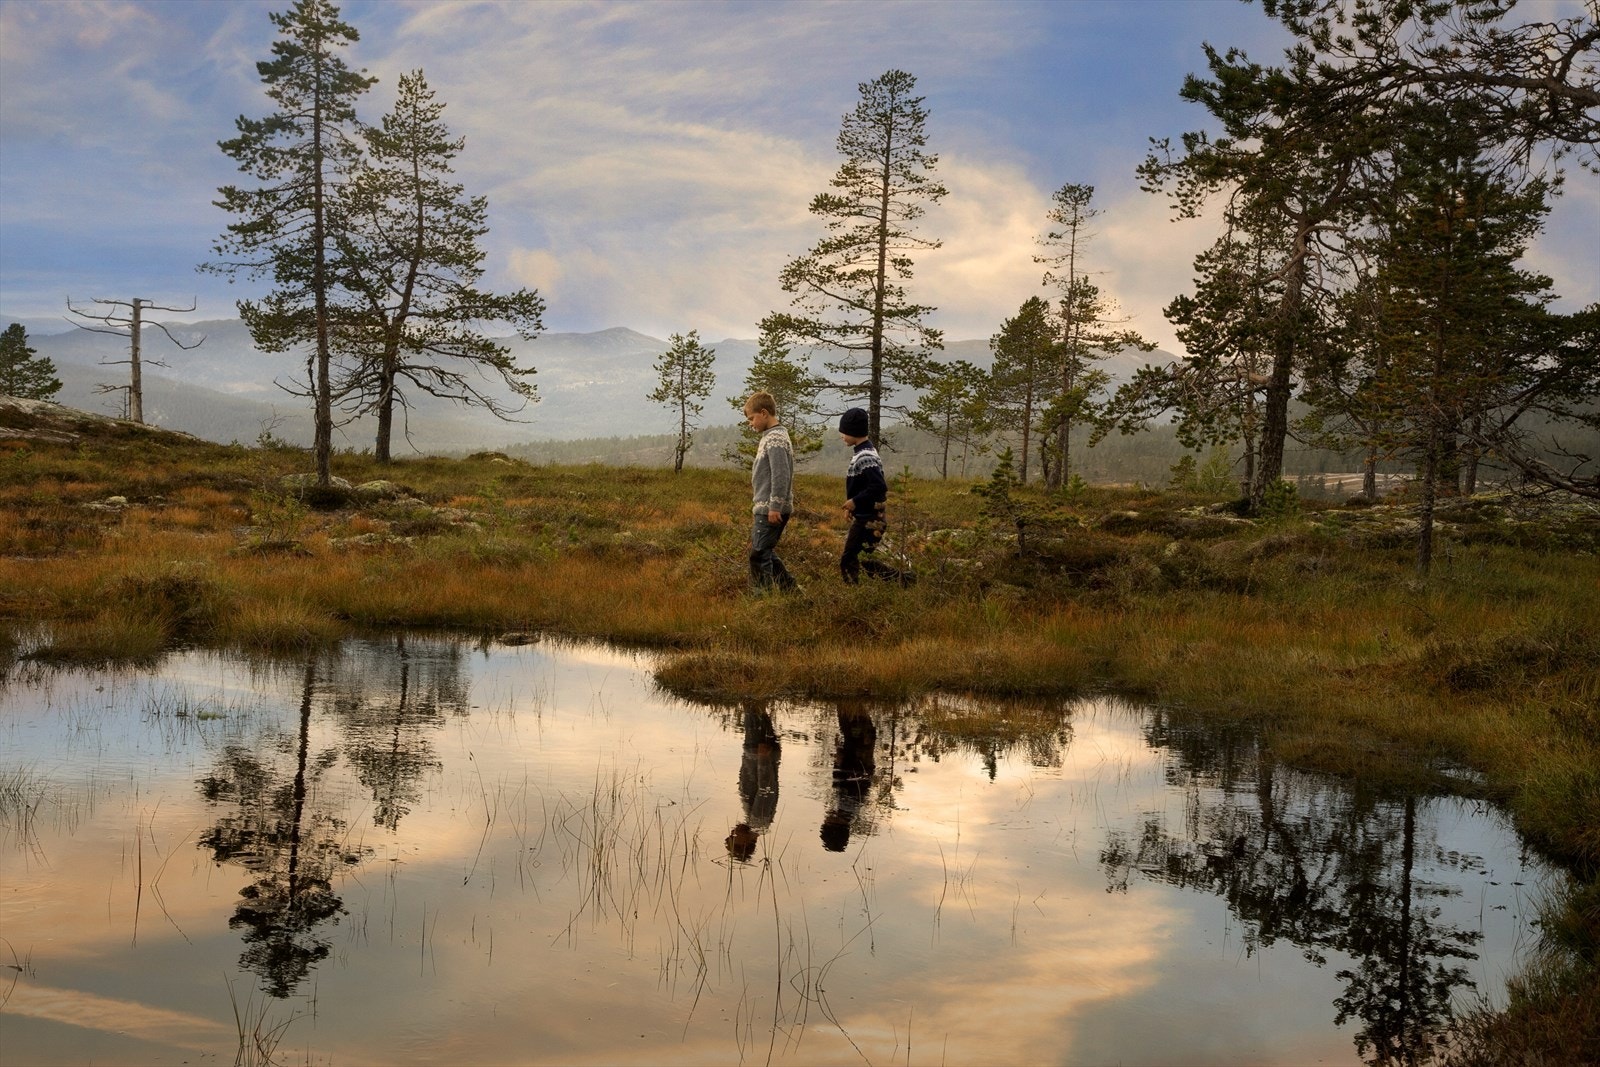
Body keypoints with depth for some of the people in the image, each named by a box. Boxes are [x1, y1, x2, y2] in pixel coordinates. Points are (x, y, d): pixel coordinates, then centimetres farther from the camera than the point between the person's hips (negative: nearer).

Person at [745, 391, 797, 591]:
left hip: (770, 510, -10)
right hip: (766, 508, 10)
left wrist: (775, 507, -22)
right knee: (765, 552, 14)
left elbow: (781, 475, -22)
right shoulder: (770, 437, 16)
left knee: (759, 553, -8)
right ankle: (788, 588, 17)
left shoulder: (775, 439, -15)